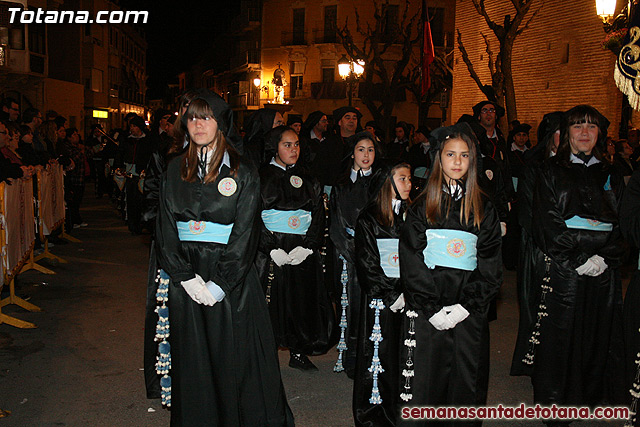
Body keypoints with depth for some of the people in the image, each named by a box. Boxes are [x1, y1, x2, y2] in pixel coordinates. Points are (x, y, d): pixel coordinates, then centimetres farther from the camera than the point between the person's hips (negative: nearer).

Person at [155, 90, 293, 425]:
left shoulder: (242, 173, -3)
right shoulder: (175, 171, 8)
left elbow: (244, 234, -8)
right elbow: (165, 229, 3)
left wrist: (218, 283, -15)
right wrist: (186, 278, -8)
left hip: (231, 276, -3)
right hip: (187, 275, 3)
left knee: (234, 356, 3)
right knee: (192, 357, 9)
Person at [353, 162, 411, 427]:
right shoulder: (369, 218, -3)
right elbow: (366, 264, -6)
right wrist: (392, 295, -10)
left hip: (409, 299, 4)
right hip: (379, 300, -4)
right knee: (379, 354, 1)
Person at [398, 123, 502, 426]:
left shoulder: (484, 210, 8)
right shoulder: (421, 207, 4)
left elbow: (491, 266, 3)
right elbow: (411, 264, -1)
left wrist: (465, 307, -9)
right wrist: (432, 309, -11)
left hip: (469, 313, 1)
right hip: (426, 313, -1)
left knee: (467, 383, 5)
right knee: (425, 382, 2)